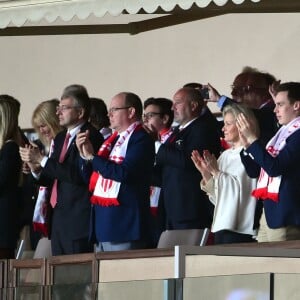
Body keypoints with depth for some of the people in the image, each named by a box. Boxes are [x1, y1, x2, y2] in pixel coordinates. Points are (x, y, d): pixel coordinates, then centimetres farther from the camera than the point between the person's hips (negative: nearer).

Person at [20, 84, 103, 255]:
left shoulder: (91, 137, -10)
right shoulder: (61, 138, 18)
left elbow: (77, 175, -21)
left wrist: (42, 159, -16)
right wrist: (36, 169, 0)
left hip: (79, 220, -9)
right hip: (59, 218, 9)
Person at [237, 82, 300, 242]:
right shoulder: (281, 133, 17)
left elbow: (275, 168, -20)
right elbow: (254, 171, 19)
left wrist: (252, 139, -15)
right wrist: (246, 145, 3)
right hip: (268, 212, 9)